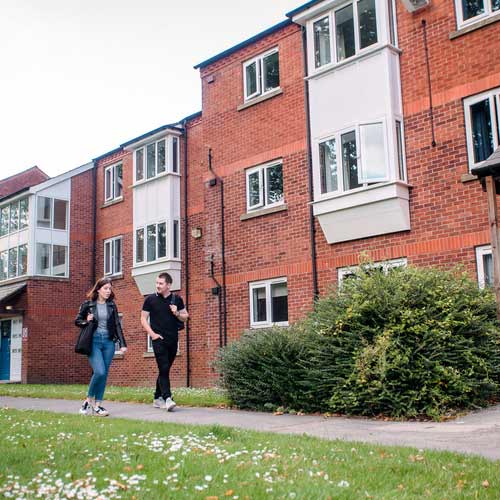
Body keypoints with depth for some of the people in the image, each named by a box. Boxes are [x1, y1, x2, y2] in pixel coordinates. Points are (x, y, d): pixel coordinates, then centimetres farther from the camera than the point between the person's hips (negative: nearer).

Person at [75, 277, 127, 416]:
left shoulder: (111, 305, 9)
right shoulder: (87, 304, 1)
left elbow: (117, 325, 8)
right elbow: (77, 321, 10)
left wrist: (122, 344, 1)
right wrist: (86, 321, -12)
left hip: (108, 342, 3)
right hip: (94, 341, -3)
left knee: (104, 374, 2)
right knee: (100, 372, -17)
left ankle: (97, 405, 11)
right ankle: (89, 399, 6)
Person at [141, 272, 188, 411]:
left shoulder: (177, 299, 6)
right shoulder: (150, 299, 1)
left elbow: (185, 317, 13)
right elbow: (143, 319, 3)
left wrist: (177, 313, -9)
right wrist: (152, 334, -8)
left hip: (173, 340, 3)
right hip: (158, 339, -3)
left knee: (165, 370, 11)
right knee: (163, 369, -13)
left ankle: (157, 398, 23)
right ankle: (167, 398, -17)